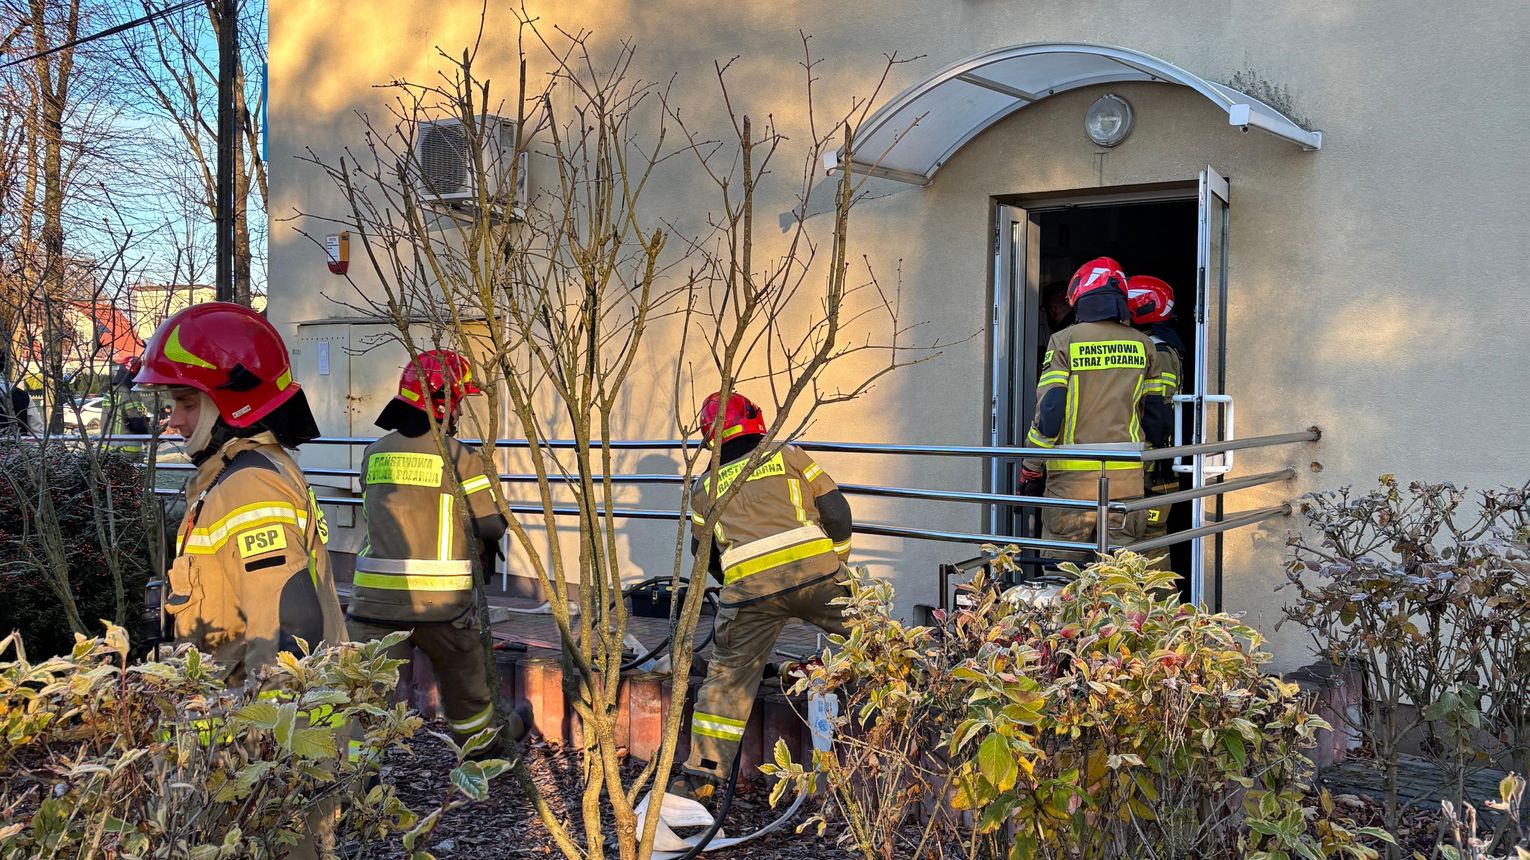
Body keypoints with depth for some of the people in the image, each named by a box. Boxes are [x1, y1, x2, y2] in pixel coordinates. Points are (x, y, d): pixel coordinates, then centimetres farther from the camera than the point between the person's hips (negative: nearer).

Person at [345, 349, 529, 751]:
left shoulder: (375, 453, 5)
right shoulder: (458, 456, -9)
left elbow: (372, 514, 11)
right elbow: (492, 524, -8)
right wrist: (483, 548, 15)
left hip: (377, 594, 2)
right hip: (440, 597, -2)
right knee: (463, 677, 20)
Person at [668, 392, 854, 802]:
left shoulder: (705, 486, 21)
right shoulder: (788, 455, 16)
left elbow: (704, 552, 26)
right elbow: (837, 511, 12)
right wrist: (837, 562, 26)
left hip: (749, 589, 2)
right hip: (814, 572, -1)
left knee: (728, 676, 12)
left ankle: (701, 774, 16)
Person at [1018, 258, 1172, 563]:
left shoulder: (1065, 341, -4)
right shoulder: (1143, 346, 9)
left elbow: (1049, 412, -10)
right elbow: (1158, 415, 10)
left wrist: (1030, 470, -2)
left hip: (1073, 479, -4)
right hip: (1128, 479, 4)